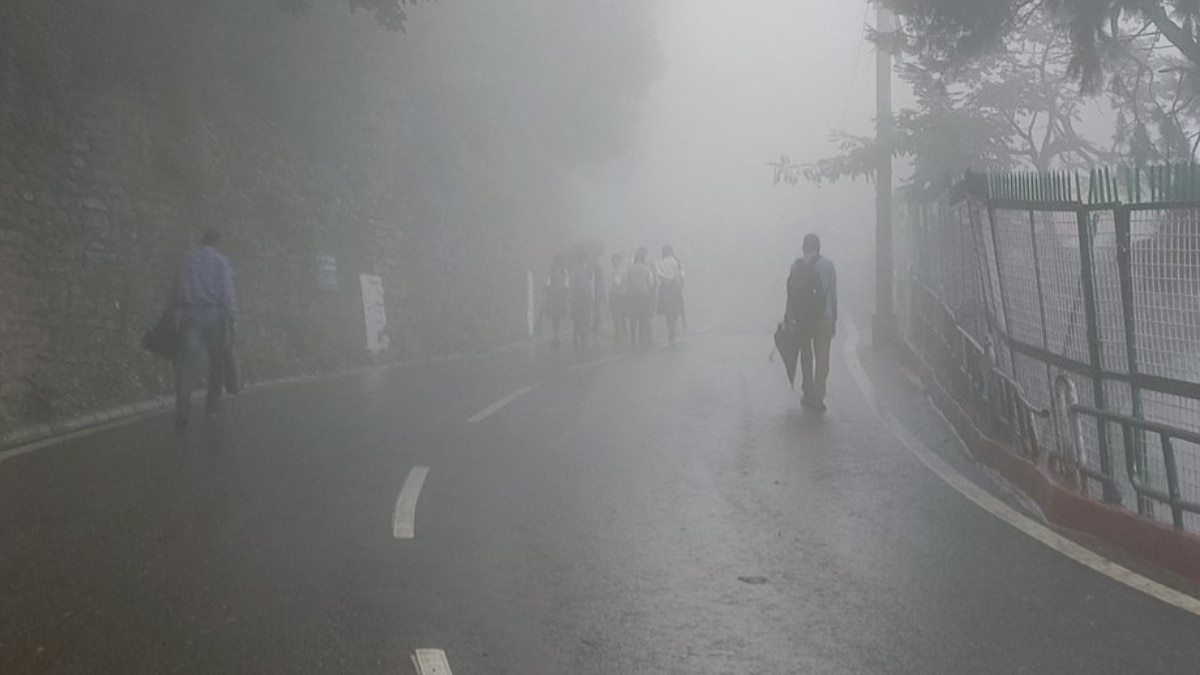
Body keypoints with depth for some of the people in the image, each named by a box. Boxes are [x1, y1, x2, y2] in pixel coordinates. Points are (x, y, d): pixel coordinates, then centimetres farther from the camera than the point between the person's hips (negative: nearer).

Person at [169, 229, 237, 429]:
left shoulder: (186, 260, 11)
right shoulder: (221, 261, 0)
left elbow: (176, 289, 11)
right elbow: (227, 292, -7)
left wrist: (174, 312, 15)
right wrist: (229, 320, -7)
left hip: (189, 314, 2)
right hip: (213, 314, -2)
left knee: (186, 362, -3)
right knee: (217, 361, 12)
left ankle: (182, 411, -14)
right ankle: (212, 407, 17)